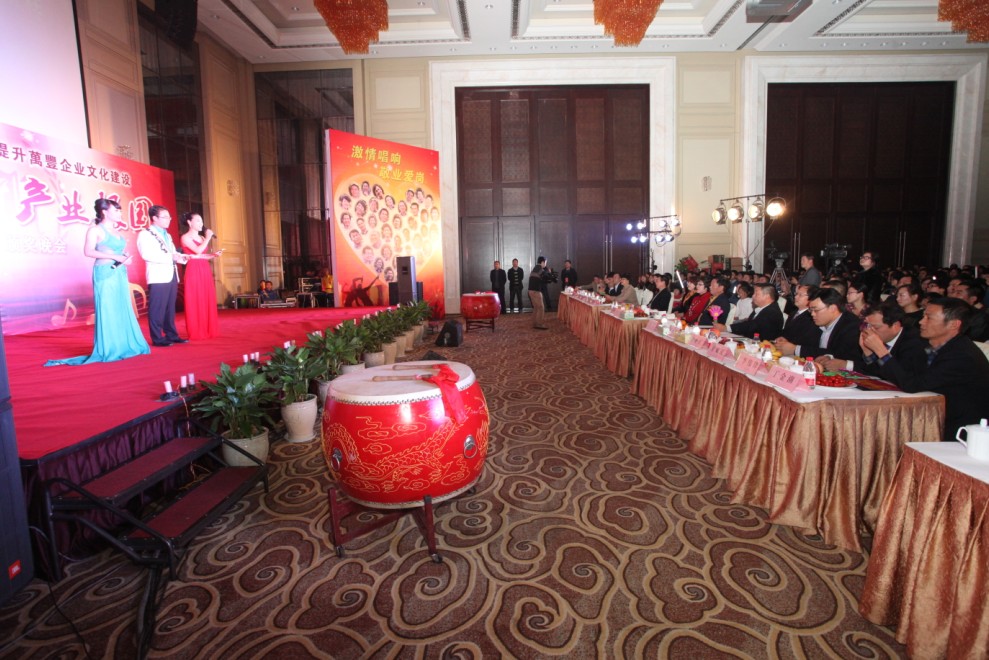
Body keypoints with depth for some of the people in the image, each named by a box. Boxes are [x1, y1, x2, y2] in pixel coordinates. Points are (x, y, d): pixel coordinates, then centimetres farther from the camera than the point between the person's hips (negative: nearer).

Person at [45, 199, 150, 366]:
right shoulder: (95, 230, -5)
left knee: (123, 310, 7)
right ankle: (108, 350, 0)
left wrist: (125, 258, 2)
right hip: (105, 274, -8)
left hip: (120, 274, 8)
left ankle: (124, 346, 14)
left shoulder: (115, 230, 17)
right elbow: (88, 251, -14)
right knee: (107, 311, -5)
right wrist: (114, 257, -18)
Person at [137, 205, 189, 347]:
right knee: (157, 309, -6)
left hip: (171, 275, 8)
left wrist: (180, 257, 2)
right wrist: (171, 257, -20)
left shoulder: (167, 235, 23)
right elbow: (147, 254, -17)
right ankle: (158, 338, -2)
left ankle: (171, 335, 15)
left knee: (170, 308, 10)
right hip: (158, 277, -8)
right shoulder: (145, 234, -4)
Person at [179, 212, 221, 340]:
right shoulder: (185, 237, -4)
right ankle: (196, 332, -1)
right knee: (195, 302, -5)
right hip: (194, 272, -7)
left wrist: (213, 255, 3)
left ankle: (209, 330, 12)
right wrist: (208, 238, -8)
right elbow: (198, 251, -18)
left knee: (208, 301, 6)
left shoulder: (202, 238, 19)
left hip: (205, 271, 7)